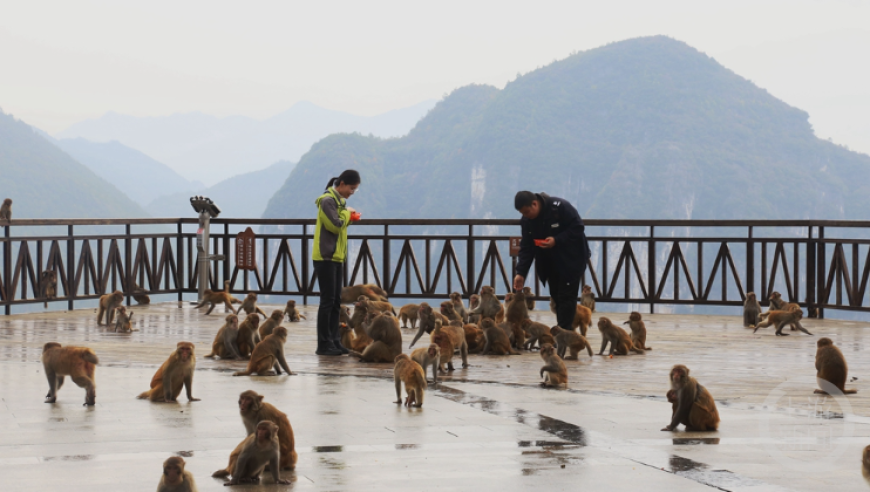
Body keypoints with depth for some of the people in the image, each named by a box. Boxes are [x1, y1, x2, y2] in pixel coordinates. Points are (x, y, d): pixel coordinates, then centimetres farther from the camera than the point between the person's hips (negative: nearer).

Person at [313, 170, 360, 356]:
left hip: (336, 257, 10)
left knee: (336, 302, 10)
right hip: (326, 257, -10)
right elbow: (334, 225, -22)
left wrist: (348, 217, 3)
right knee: (327, 301, -8)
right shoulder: (327, 200, -13)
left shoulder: (339, 200, 17)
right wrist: (347, 213, -7)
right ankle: (324, 345, -5)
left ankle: (334, 342, 13)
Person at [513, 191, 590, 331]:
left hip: (571, 260, -6)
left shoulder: (560, 207, -24)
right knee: (556, 297, 7)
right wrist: (521, 273, -13)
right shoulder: (526, 220, -6)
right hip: (550, 263, 6)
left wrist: (557, 240, -28)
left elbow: (578, 228, -19)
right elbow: (526, 248, -4)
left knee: (566, 297, -8)